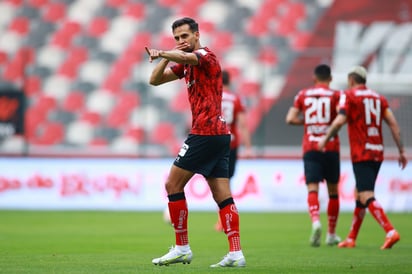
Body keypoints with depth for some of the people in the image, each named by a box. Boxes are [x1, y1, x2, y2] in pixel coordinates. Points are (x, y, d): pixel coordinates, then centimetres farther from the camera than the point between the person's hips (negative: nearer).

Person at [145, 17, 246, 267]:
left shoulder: (205, 55, -8)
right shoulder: (187, 63, 20)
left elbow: (185, 57, -33)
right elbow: (155, 80, 18)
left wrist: (161, 53, -39)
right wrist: (166, 56, 4)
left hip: (205, 132, -10)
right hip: (220, 134, 10)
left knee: (173, 184, -3)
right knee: (223, 196, 2)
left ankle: (182, 248, 1)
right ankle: (236, 254, -3)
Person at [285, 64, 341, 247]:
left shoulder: (303, 95, 7)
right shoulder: (335, 95, 0)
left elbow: (290, 119, 0)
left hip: (310, 148, 0)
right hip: (331, 148, 0)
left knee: (312, 189, -7)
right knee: (333, 191, 13)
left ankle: (316, 221, -37)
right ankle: (331, 234, 19)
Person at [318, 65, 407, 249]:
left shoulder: (349, 96, -2)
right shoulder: (379, 98, 14)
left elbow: (340, 121, -15)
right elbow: (393, 124, 6)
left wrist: (325, 139, 0)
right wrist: (401, 151, 6)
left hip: (361, 154, -7)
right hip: (378, 153, 7)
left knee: (367, 197, -13)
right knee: (359, 195, 17)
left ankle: (390, 232, -29)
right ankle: (351, 239, 22)